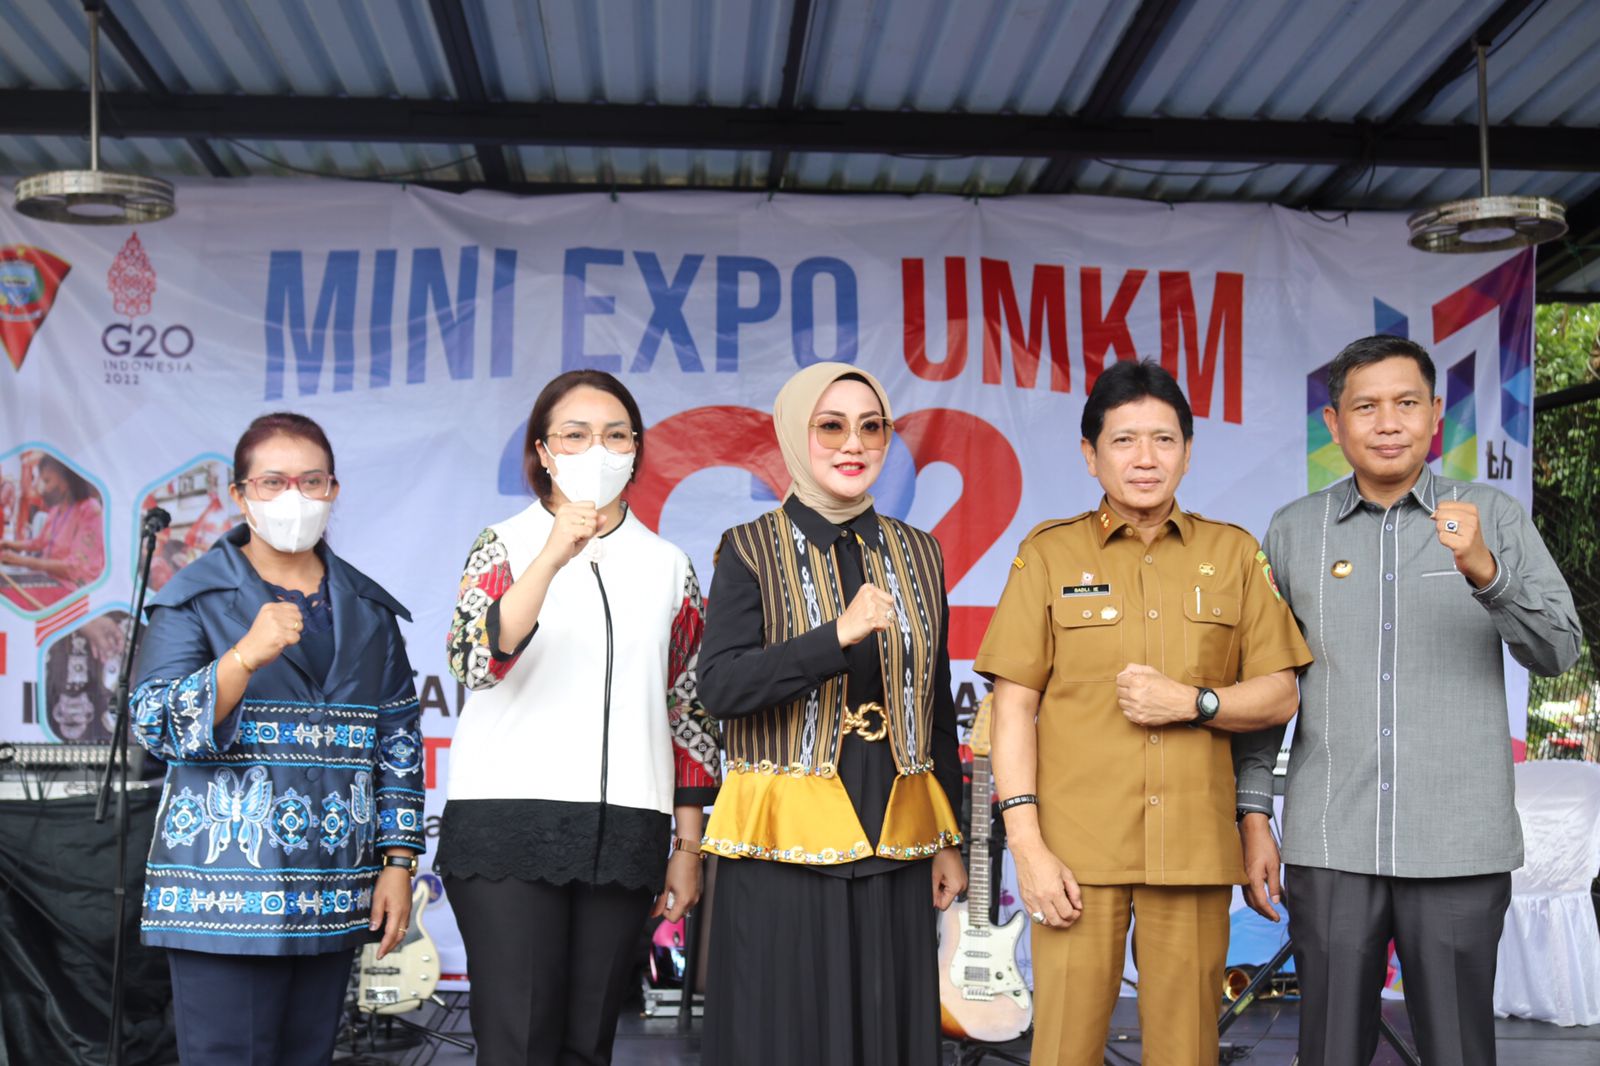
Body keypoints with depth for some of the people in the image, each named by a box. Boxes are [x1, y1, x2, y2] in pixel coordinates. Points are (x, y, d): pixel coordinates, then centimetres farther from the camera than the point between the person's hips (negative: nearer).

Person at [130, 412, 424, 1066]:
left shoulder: (368, 610, 13)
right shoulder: (194, 599, 2)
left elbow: (399, 742, 12)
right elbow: (157, 726, -9)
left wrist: (397, 862, 5)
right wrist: (246, 656, -24)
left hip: (333, 895, 4)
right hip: (225, 888, -4)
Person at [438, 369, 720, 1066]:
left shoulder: (668, 567, 12)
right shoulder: (505, 546, 4)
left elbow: (688, 711, 13)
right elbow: (474, 661, -15)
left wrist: (688, 847, 11)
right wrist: (553, 558, -26)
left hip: (625, 834, 3)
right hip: (509, 821, -3)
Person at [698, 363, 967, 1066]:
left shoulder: (918, 555, 9)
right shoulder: (751, 552, -2)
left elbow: (938, 707, 13)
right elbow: (720, 687, -14)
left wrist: (948, 841, 12)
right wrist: (839, 635, -24)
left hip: (892, 846, 4)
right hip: (785, 846, -3)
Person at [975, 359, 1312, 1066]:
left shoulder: (1233, 554, 10)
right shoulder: (1048, 554, 5)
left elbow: (1279, 695, 10)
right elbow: (1014, 704, 1)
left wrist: (1192, 702, -10)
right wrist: (1027, 843, -8)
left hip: (1194, 847, 2)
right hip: (1079, 849, -1)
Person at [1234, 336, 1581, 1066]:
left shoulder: (1493, 519, 4)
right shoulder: (1293, 532, 6)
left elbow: (1557, 651, -6)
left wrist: (1485, 571, -22)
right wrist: (1253, 816, 3)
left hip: (1461, 848, 0)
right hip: (1330, 846, 1)